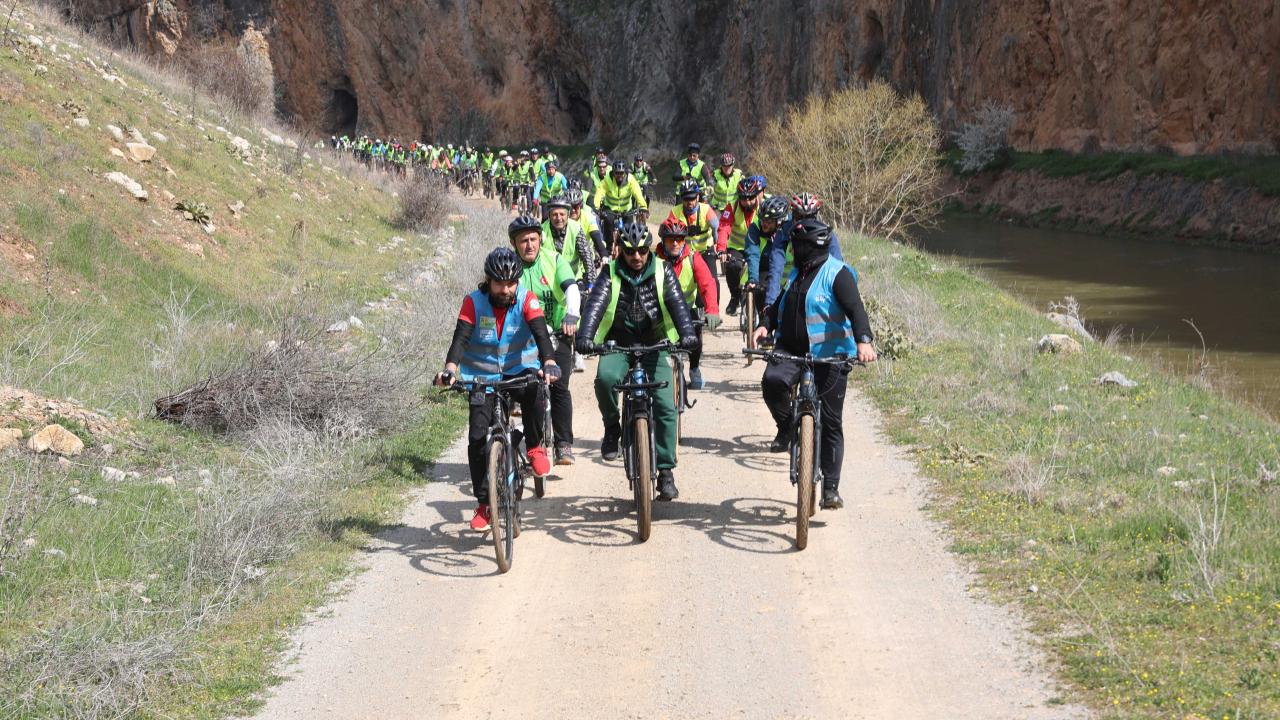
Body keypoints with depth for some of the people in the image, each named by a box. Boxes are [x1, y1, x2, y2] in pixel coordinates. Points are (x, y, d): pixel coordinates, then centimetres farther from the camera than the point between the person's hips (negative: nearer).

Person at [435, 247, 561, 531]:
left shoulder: (526, 300, -12)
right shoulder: (474, 302, -12)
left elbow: (541, 333, -25)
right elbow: (460, 338, -22)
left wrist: (549, 363, -45)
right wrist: (450, 369, -41)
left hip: (520, 370, -1)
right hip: (483, 377, 1)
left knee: (533, 391, -36)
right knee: (477, 438, -11)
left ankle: (535, 448, -11)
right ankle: (483, 504, 4)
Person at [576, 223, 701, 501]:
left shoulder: (662, 272, -3)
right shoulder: (611, 274, -5)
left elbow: (677, 303, -16)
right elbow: (595, 304, -20)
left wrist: (687, 333, -36)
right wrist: (585, 337, -38)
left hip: (653, 347, 1)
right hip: (618, 346, -1)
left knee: (666, 406, -13)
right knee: (605, 377, -33)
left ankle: (666, 471, -4)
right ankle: (612, 427, -5)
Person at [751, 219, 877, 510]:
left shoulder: (837, 274, -9)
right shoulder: (797, 273, 15)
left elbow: (855, 309, -20)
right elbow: (781, 304, 21)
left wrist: (863, 340, -38)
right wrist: (766, 325, 0)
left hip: (829, 355, -5)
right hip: (792, 350, 5)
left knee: (831, 423, 0)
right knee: (772, 380, -28)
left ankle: (831, 488, 7)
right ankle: (786, 429, -1)